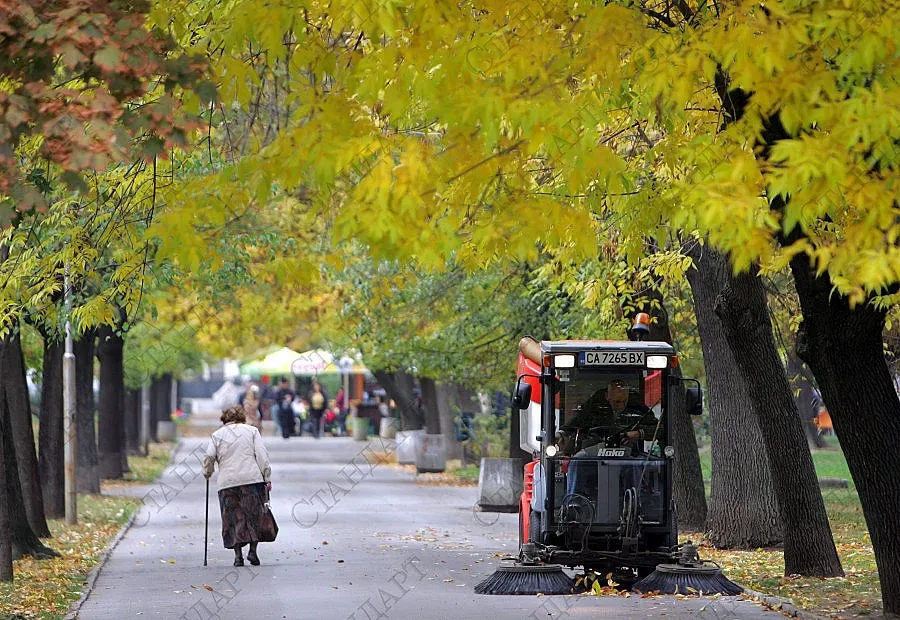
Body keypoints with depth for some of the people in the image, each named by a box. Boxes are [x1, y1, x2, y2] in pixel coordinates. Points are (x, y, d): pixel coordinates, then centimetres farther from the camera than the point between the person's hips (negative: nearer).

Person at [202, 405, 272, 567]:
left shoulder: (217, 435, 13)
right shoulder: (252, 431, 12)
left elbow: (209, 456, 2)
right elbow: (261, 455, 3)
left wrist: (207, 473, 19)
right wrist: (267, 478, 3)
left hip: (227, 482, 1)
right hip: (252, 479, -1)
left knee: (233, 518, 3)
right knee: (254, 515, 6)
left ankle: (238, 554, -4)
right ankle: (253, 550, -2)